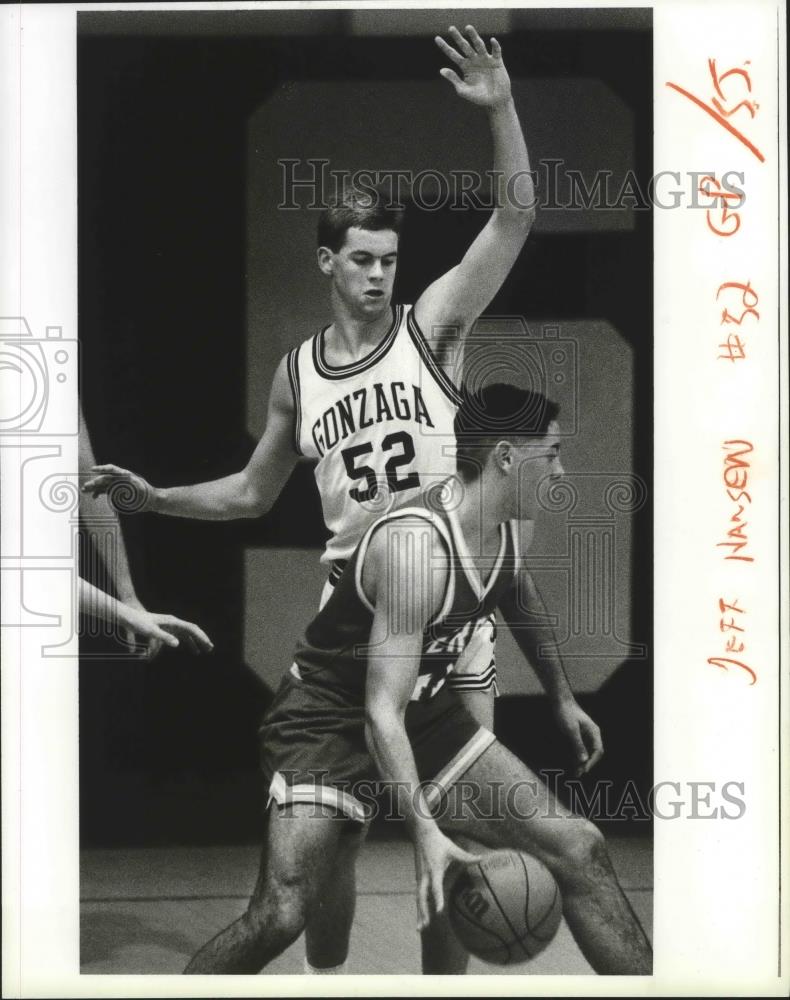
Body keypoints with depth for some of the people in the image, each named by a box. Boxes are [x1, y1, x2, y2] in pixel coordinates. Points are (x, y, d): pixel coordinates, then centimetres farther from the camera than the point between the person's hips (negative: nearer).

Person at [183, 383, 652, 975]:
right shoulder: (415, 544, -29)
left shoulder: (506, 528, -3)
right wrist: (425, 833, -36)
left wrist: (562, 698, 29)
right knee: (281, 916, -23)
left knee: (580, 849, -1)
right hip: (331, 719, -8)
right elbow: (383, 713, -31)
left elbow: (518, 606, 23)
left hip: (426, 711, 8)